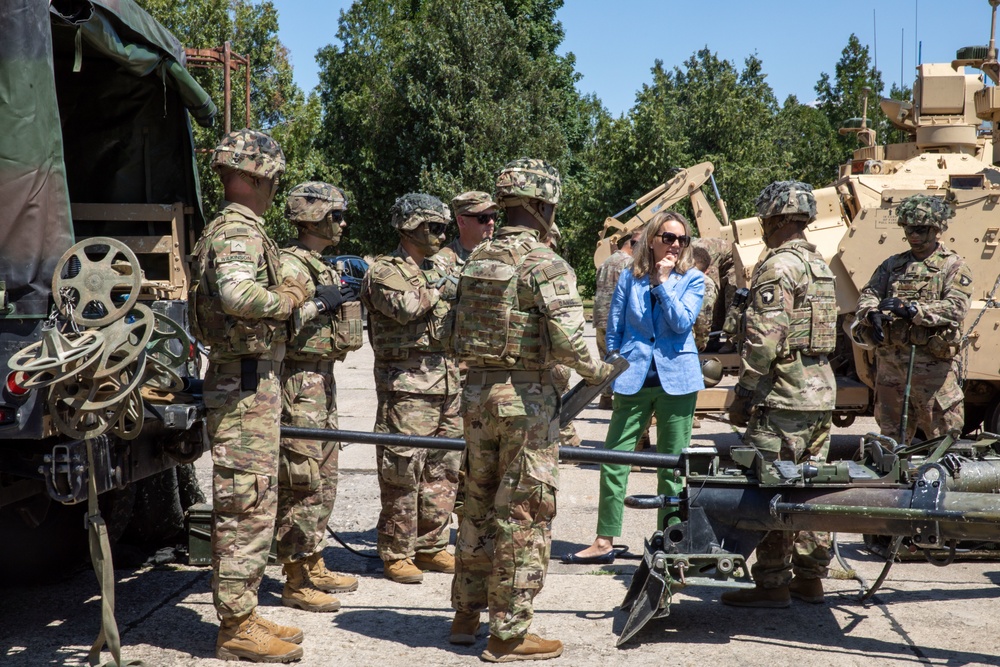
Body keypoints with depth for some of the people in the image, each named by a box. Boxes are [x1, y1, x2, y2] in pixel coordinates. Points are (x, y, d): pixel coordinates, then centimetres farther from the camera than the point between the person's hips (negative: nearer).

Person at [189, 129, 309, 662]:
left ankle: (241, 615, 23)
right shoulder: (238, 231, -15)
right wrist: (290, 296, -17)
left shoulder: (234, 228, 18)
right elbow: (237, 295, -33)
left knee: (243, 507, 14)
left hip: (250, 380, 11)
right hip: (246, 382, -11)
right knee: (247, 506, -5)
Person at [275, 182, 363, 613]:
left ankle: (314, 567, 25)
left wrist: (346, 294, 15)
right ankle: (295, 582, 1)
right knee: (302, 484, -7)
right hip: (299, 382, -10)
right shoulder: (290, 266, -13)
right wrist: (317, 304, -23)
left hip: (322, 380, 10)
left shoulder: (324, 267, 18)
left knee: (325, 479, 15)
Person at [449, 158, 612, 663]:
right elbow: (567, 339, -22)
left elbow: (459, 331, 12)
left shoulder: (477, 259, 9)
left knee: (480, 505, 18)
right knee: (524, 516, 2)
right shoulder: (544, 262, -13)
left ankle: (467, 614, 28)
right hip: (526, 398, -7)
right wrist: (596, 371, -5)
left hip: (477, 393, 7)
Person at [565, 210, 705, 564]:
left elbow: (682, 322, -12)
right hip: (634, 378, 1)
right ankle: (604, 541, 6)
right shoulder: (630, 277, 5)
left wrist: (662, 281, -13)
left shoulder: (692, 278, 2)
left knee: (672, 464, 7)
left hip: (676, 379, -1)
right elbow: (614, 329, 10)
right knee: (614, 458, -2)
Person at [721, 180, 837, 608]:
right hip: (822, 391, 10)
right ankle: (810, 579, 22)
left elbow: (764, 340, -20)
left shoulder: (778, 265, -13)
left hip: (784, 396, -10)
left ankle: (772, 585, 2)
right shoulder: (821, 265, 17)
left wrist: (743, 396, -13)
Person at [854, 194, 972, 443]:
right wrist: (873, 314, -16)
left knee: (944, 438, -2)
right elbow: (868, 294, 8)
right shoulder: (893, 264, 17)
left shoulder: (954, 266, 1)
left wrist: (911, 310, -26)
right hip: (889, 361, 5)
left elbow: (956, 308, -13)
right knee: (890, 437, 13)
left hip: (932, 364, -5)